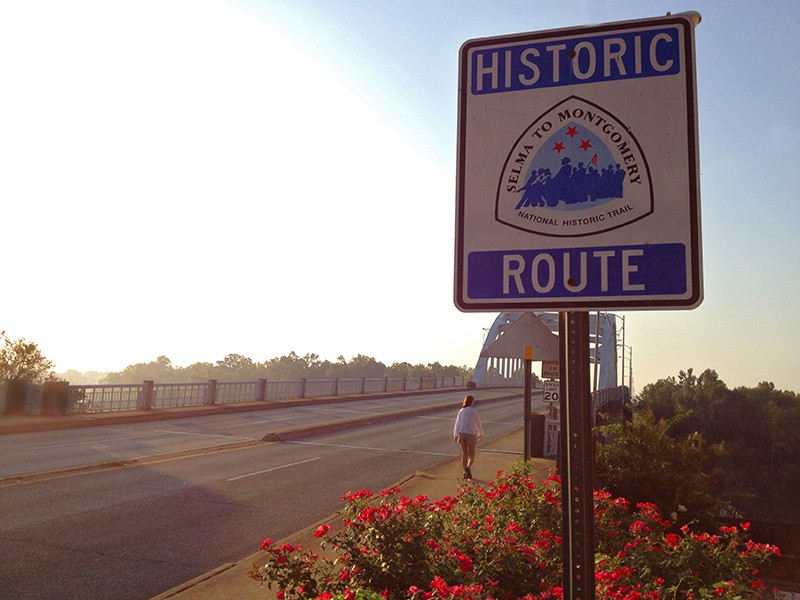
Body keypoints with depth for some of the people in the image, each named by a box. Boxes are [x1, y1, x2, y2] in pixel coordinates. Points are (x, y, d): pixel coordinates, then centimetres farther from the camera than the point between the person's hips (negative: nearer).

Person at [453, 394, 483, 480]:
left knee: (464, 453, 13)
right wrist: (481, 433, 17)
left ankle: (465, 473, 15)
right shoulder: (474, 411, -6)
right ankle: (469, 466, -18)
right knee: (472, 454, 9)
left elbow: (457, 423, 3)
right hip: (471, 434, -3)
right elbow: (478, 423, 1)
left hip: (462, 434, 3)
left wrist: (455, 435, 10)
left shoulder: (461, 411, 2)